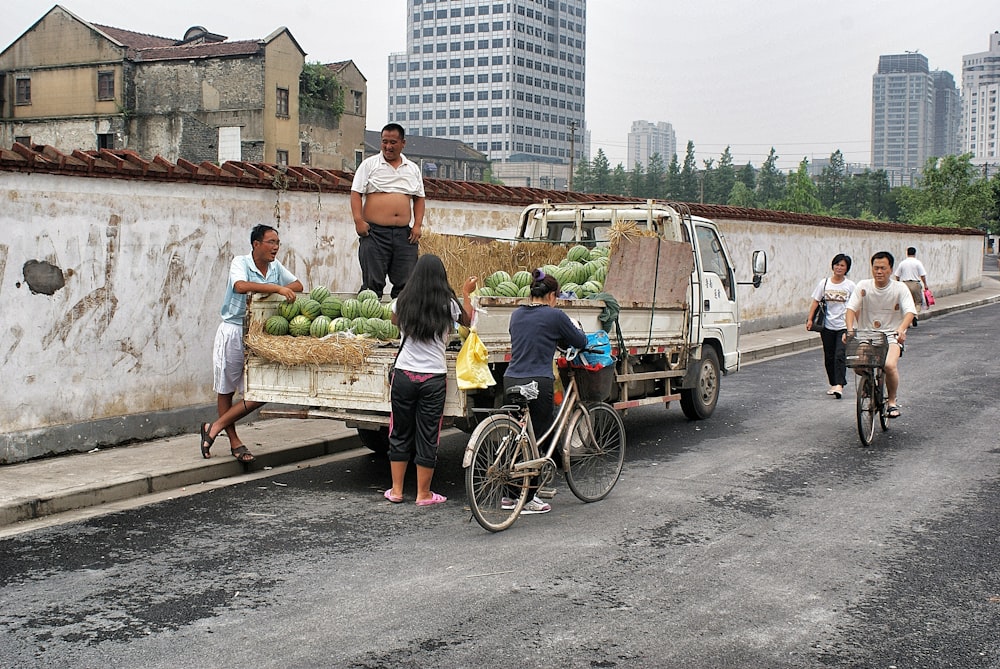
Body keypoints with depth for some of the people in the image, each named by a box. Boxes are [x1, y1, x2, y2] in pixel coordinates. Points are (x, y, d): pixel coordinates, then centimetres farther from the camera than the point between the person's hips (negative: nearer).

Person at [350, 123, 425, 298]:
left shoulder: (413, 168, 16)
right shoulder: (369, 164, 5)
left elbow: (419, 198, 18)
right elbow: (356, 193, 1)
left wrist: (417, 225, 6)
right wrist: (358, 220, -11)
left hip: (404, 233, 3)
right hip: (374, 231, -3)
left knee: (406, 283, 1)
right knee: (372, 283, -5)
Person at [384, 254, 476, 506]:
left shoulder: (403, 302, -2)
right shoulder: (448, 305, -6)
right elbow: (468, 320, 15)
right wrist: (467, 293, 29)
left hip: (404, 374, 1)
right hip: (434, 378, -1)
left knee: (400, 433, 13)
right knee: (427, 436, 6)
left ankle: (396, 490, 17)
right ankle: (423, 494, 13)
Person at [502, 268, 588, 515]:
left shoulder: (517, 315, 12)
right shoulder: (554, 316, -5)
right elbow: (581, 342, 6)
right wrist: (575, 329, 27)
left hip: (511, 381, 6)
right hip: (538, 383, -6)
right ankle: (528, 500, 6)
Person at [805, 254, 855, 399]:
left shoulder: (850, 285, 1)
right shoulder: (824, 283, 5)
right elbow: (816, 301, 5)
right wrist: (810, 319, -4)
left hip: (844, 326, -3)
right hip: (827, 326, 3)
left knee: (840, 355, -15)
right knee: (829, 356, 8)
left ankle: (839, 385, -19)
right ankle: (834, 384, 19)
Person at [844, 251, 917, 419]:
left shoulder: (900, 288, -4)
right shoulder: (863, 286, -1)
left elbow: (910, 311, -15)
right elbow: (851, 308, -6)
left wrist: (901, 329, -34)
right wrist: (850, 329, -23)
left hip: (891, 336, -2)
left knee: (890, 365, -27)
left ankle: (892, 401, -2)